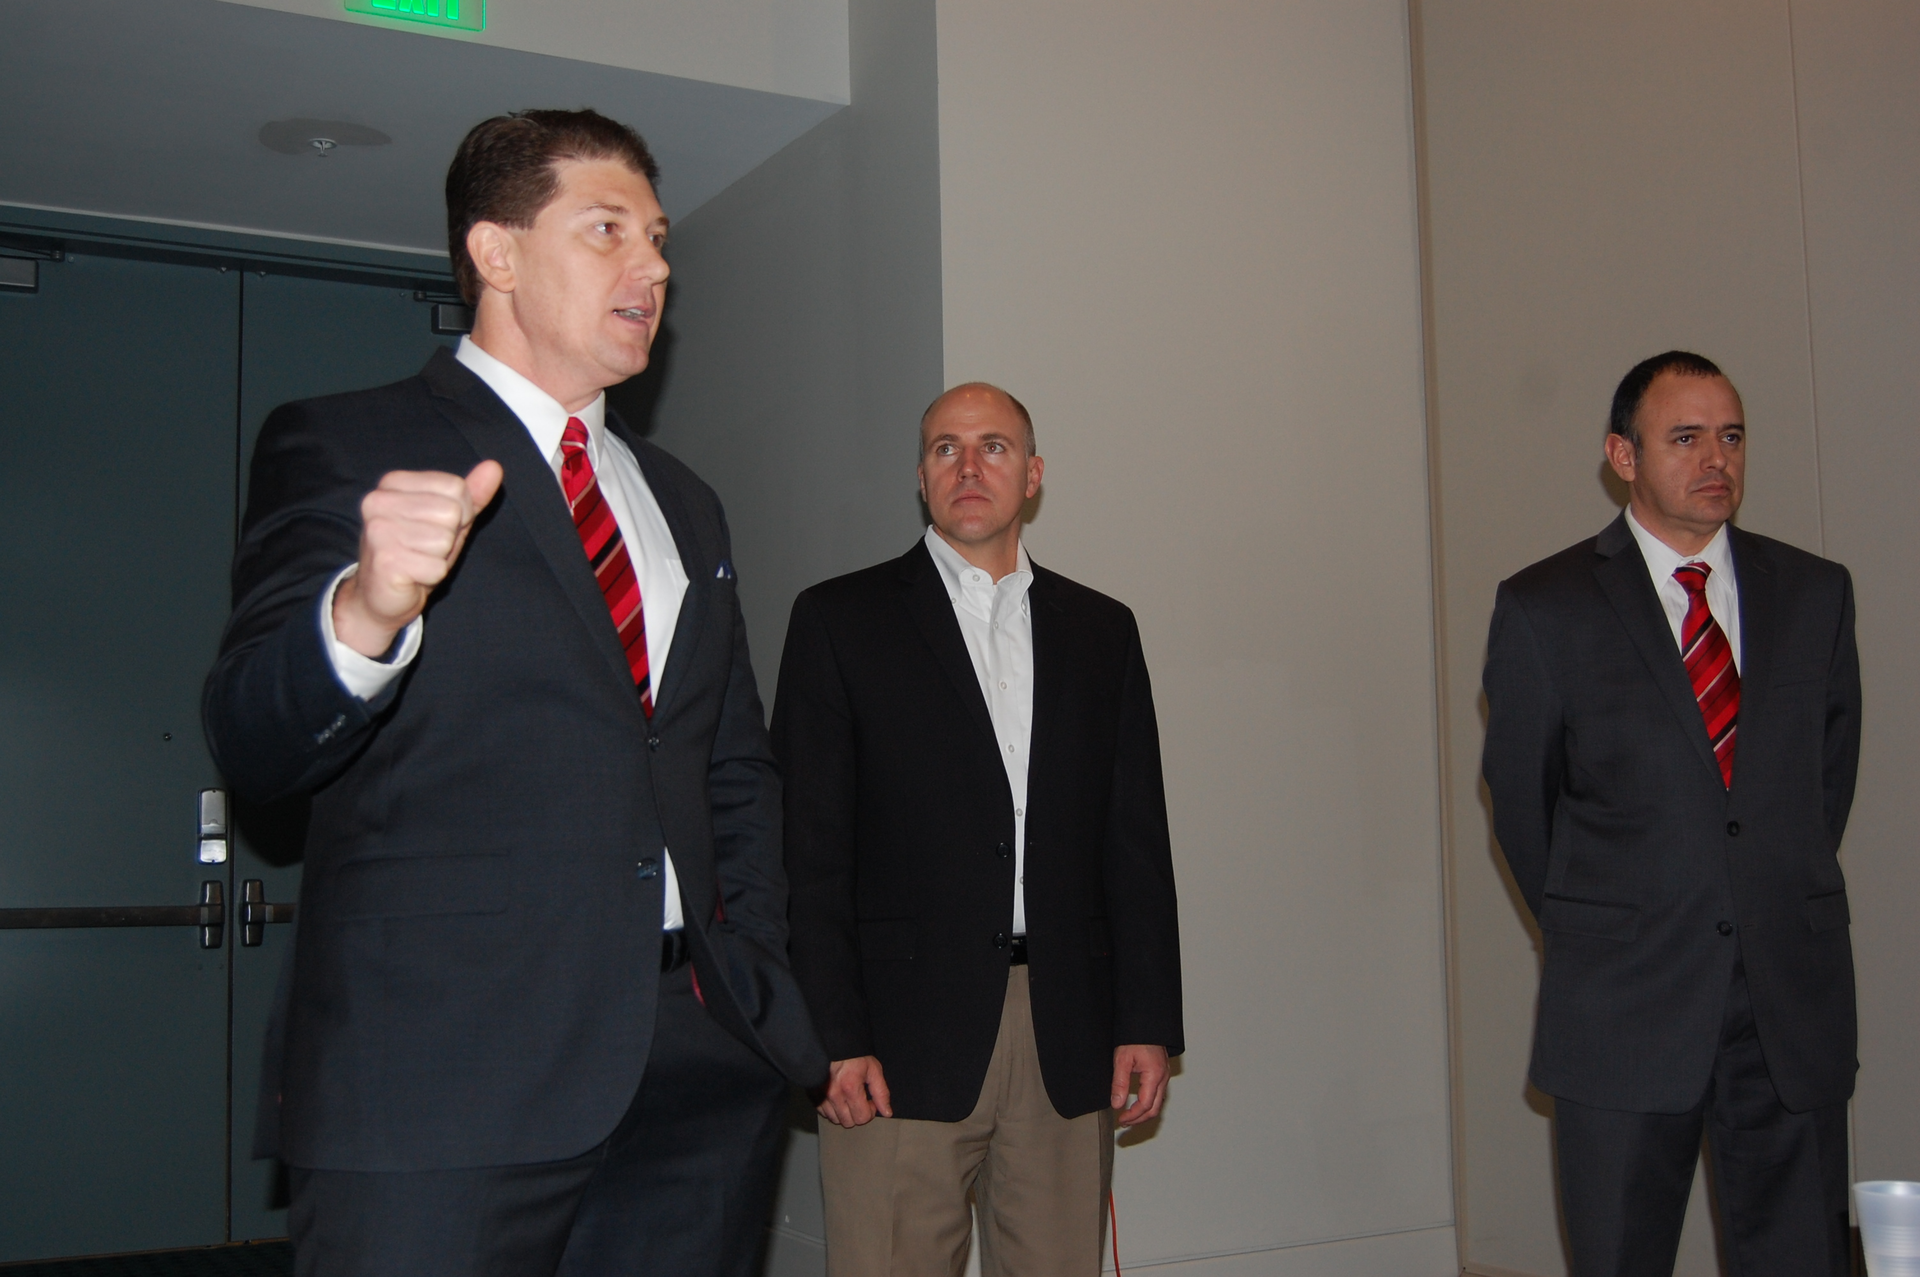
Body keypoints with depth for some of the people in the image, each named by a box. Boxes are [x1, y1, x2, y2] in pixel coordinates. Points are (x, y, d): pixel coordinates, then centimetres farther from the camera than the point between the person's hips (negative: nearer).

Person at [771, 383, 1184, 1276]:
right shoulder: (841, 620, 5)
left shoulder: (1101, 630, 15)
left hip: (1069, 1040, 3)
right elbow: (807, 849, -1)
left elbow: (1136, 842, 12)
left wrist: (1149, 1022, 5)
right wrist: (831, 1037, -8)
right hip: (901, 1040, -3)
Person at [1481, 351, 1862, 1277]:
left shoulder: (1816, 592, 8)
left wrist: (1781, 902, 13)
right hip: (1625, 1011, -2)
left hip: (1795, 998, 3)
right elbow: (1520, 797, 6)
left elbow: (1832, 767, 16)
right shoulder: (1544, 609, -2)